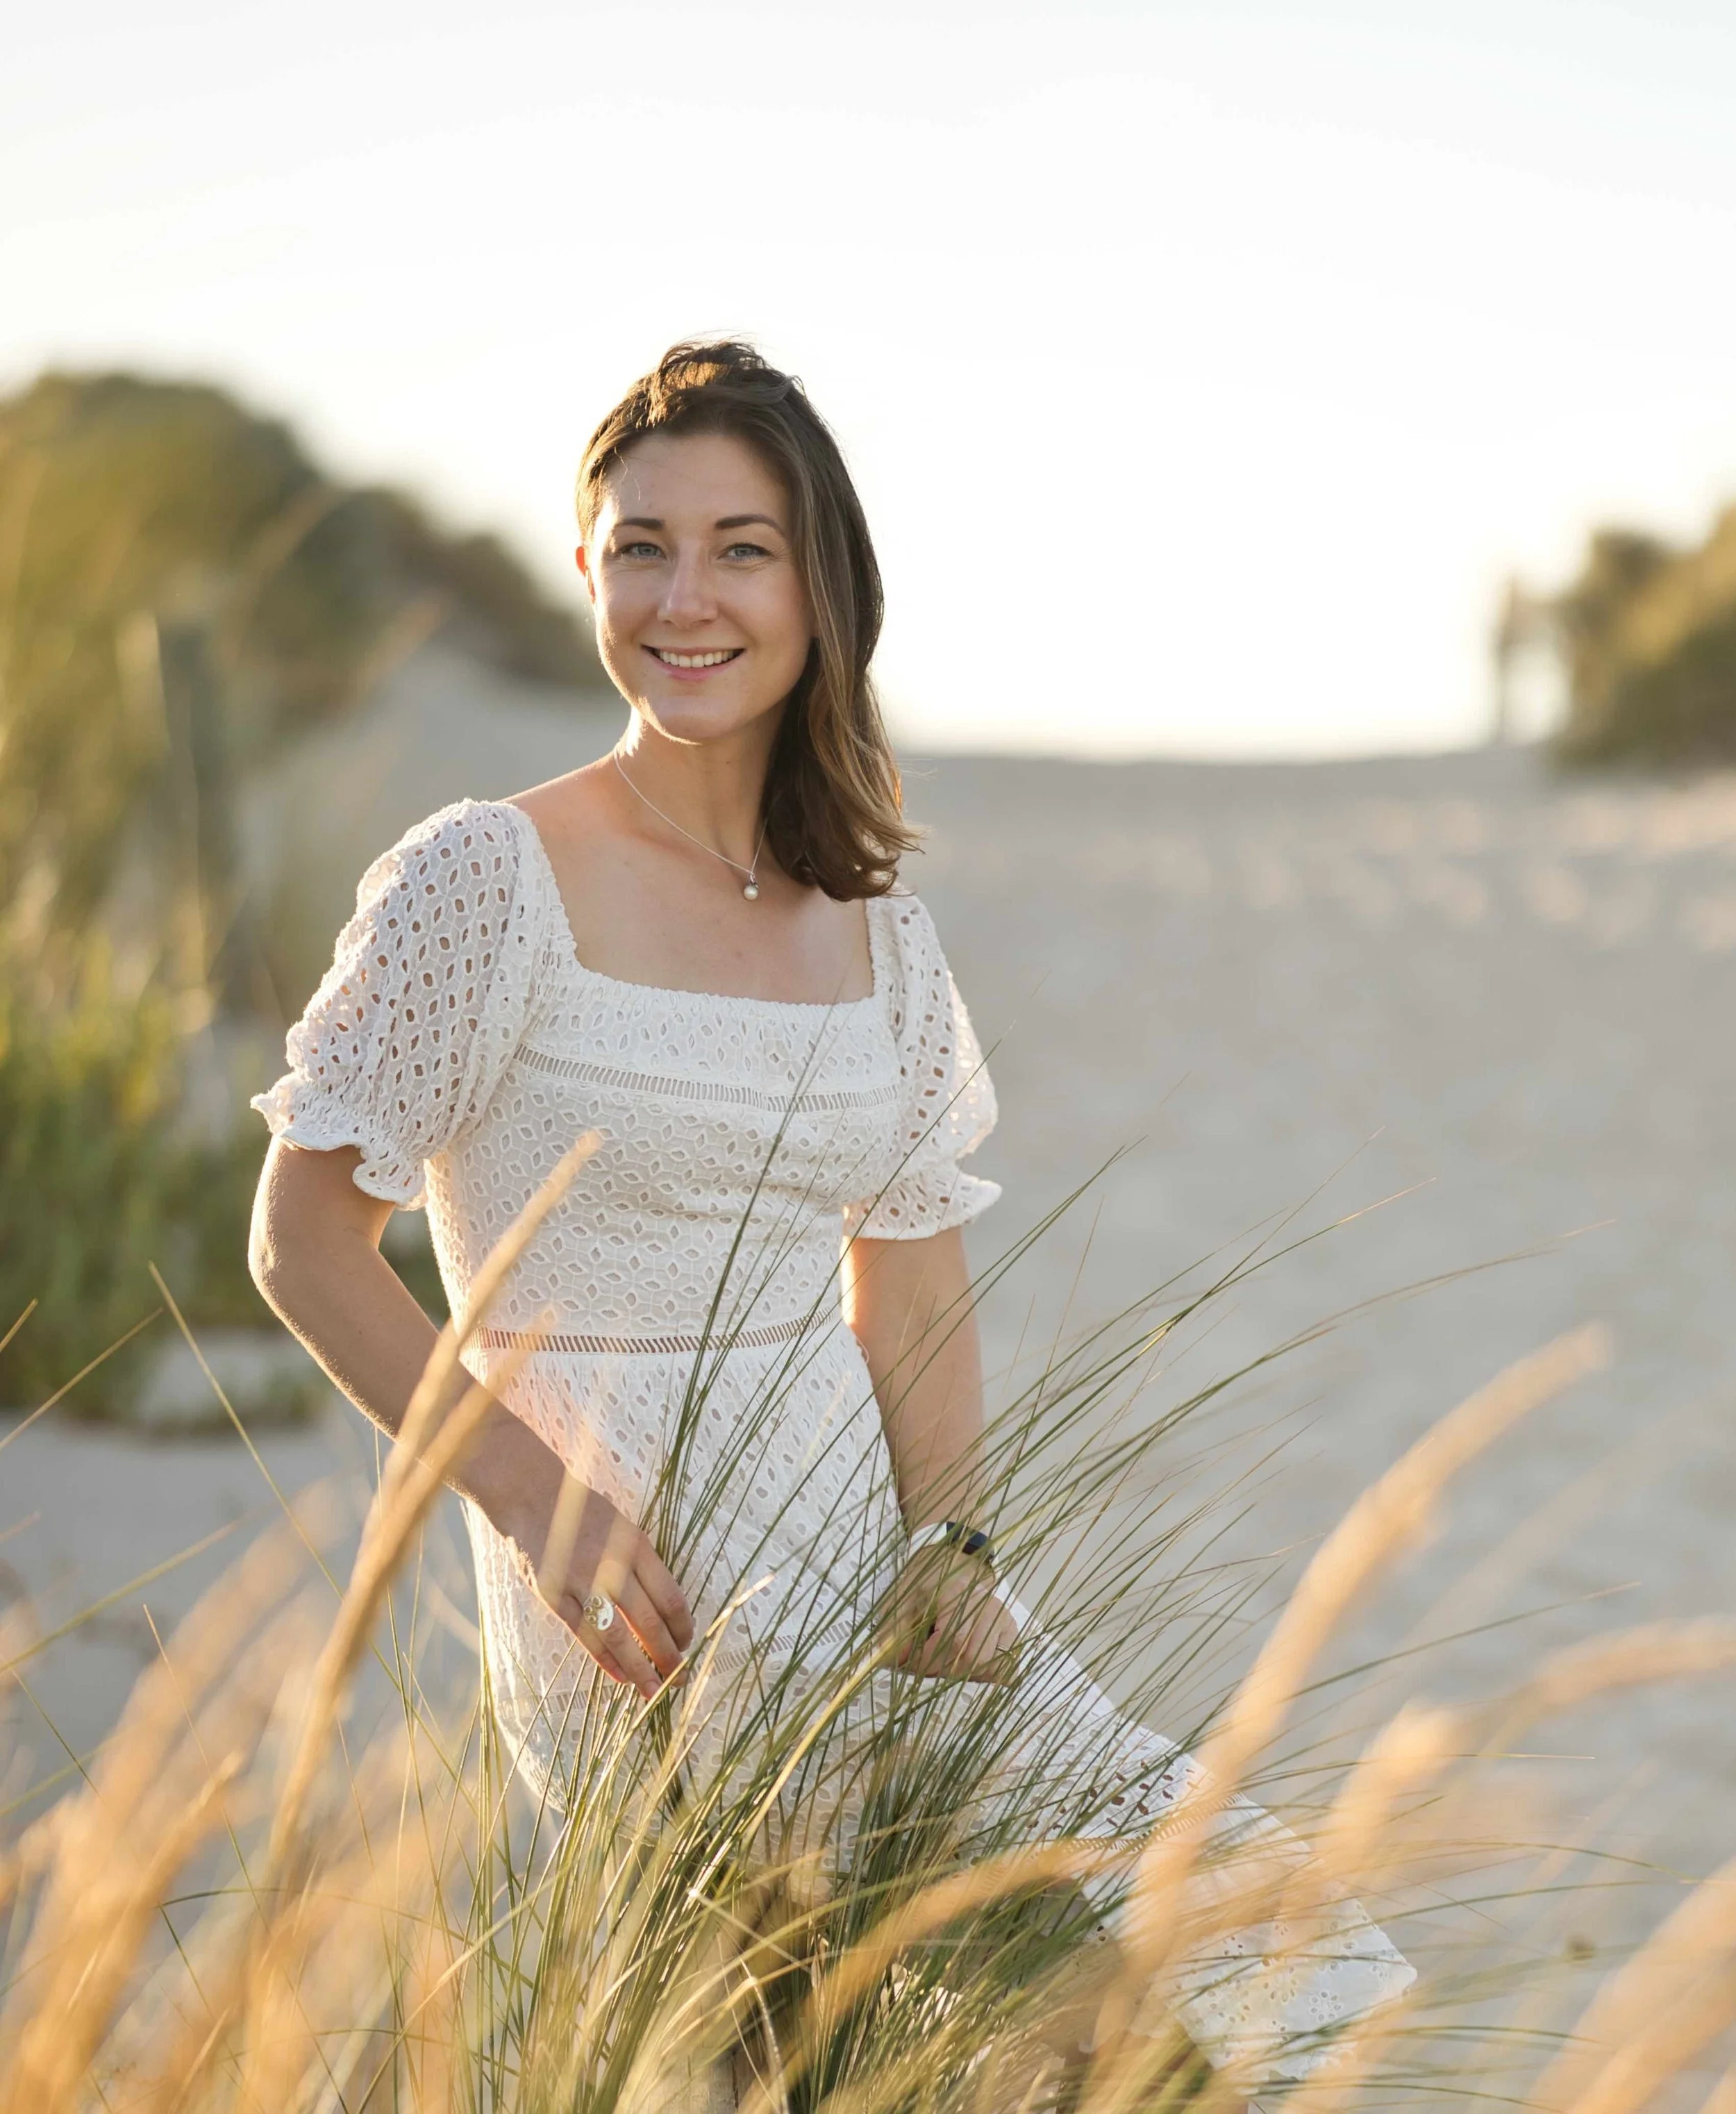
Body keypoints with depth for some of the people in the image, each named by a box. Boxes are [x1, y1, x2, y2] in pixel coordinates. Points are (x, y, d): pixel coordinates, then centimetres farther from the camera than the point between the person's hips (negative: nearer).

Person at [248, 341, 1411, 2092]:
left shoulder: (873, 928, 9)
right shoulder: (489, 881, -8)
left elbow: (914, 1283, 12)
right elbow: (305, 1241, -6)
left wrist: (952, 1548, -5)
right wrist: (537, 1501, -15)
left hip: (865, 1578, 6)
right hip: (635, 1627, -6)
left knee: (1297, 1944, -3)